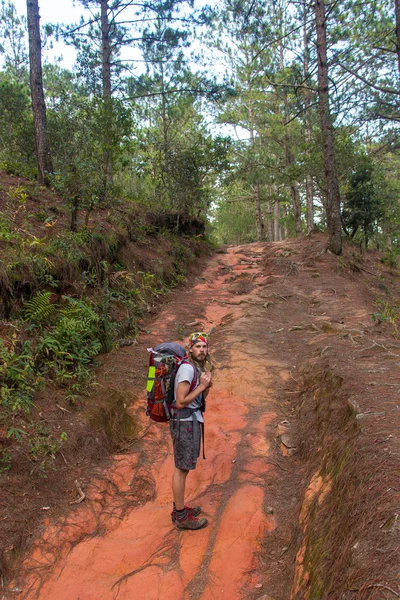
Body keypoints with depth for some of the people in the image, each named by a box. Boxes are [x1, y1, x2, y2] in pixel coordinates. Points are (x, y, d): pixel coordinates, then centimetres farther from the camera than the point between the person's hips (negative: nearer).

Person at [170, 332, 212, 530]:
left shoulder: (198, 368, 11)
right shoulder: (187, 368, -19)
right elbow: (180, 402, -23)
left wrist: (206, 386, -2)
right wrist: (201, 386, -18)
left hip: (192, 421, 10)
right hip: (185, 423, -10)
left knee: (183, 467, 17)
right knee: (182, 468, 0)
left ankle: (179, 508, 29)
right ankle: (181, 517, 11)